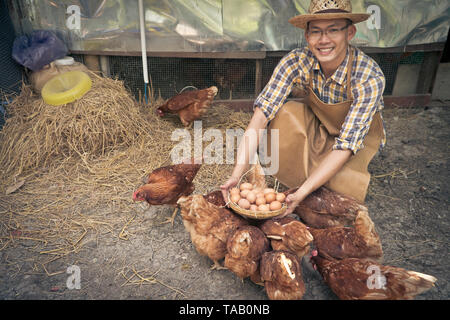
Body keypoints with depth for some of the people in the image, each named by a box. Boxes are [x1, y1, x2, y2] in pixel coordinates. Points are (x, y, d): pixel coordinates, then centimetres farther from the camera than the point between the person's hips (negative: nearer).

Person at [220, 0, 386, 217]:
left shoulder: (370, 77, -31)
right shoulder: (297, 61, -26)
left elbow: (346, 145, -33)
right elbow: (261, 114, -33)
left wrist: (301, 194, -42)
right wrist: (237, 174, -43)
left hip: (360, 134, -1)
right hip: (316, 126, 2)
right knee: (285, 114, -30)